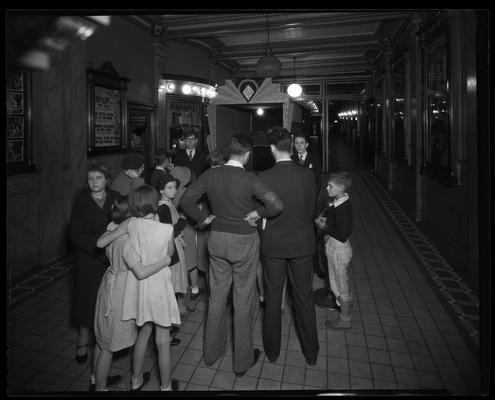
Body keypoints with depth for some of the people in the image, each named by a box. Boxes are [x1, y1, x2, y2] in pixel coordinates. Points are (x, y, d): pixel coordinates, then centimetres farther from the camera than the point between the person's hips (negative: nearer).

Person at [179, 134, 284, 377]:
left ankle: (212, 350, 37)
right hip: (244, 241, -4)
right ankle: (242, 361, 26)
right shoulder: (249, 179, -17)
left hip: (217, 238, 5)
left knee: (217, 296, 19)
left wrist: (203, 218, 6)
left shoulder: (210, 175, -5)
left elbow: (186, 199, -1)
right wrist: (257, 213, -9)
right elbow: (277, 205, -24)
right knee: (244, 300, 10)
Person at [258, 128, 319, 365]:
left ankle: (272, 350, 33)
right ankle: (311, 352, 31)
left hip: (273, 244, -1)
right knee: (304, 296, 16)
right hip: (302, 243, 2)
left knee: (272, 297, 16)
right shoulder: (307, 175, -11)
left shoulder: (263, 178, -16)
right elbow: (311, 211, -1)